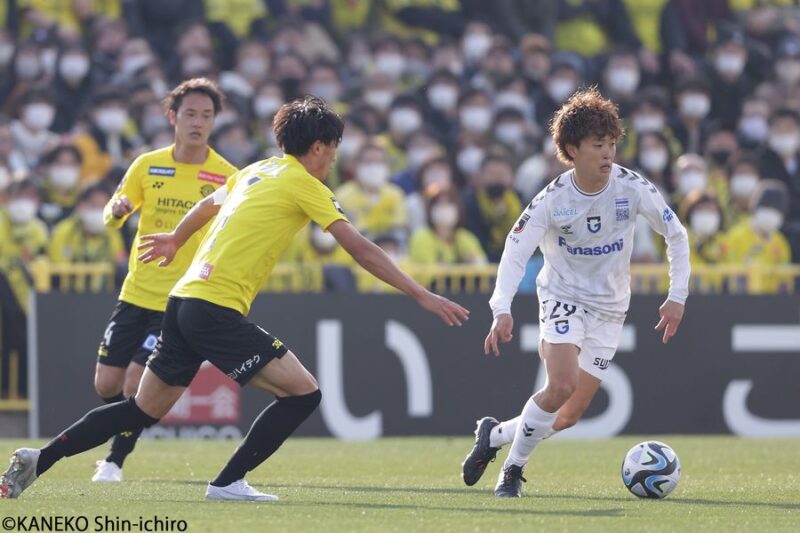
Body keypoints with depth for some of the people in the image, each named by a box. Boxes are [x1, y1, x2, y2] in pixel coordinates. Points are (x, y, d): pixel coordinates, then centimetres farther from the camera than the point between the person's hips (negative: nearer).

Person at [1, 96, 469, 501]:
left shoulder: (256, 172, 18)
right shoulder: (305, 187, -6)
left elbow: (210, 204, 38)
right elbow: (361, 249, -11)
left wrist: (175, 239, 56)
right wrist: (422, 295, -10)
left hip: (184, 301, 9)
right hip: (218, 310, -9)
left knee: (143, 412, 16)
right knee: (304, 392, -6)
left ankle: (39, 460, 13)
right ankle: (228, 482, -3)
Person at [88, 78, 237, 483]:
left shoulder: (226, 176, -7)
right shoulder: (147, 166, 2)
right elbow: (111, 220, 7)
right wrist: (117, 209, -16)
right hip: (136, 294, 4)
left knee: (136, 385, -11)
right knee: (107, 384, 6)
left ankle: (115, 461, 8)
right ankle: (118, 446, 35)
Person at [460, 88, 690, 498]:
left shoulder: (633, 188, -13)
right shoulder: (553, 200, -18)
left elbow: (676, 236, 1)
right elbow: (515, 252, -20)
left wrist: (677, 297, -4)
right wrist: (502, 310, -35)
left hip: (609, 307, 3)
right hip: (562, 297, -3)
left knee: (569, 416, 1)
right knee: (561, 386, -27)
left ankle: (494, 434, 27)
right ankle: (513, 468, -6)